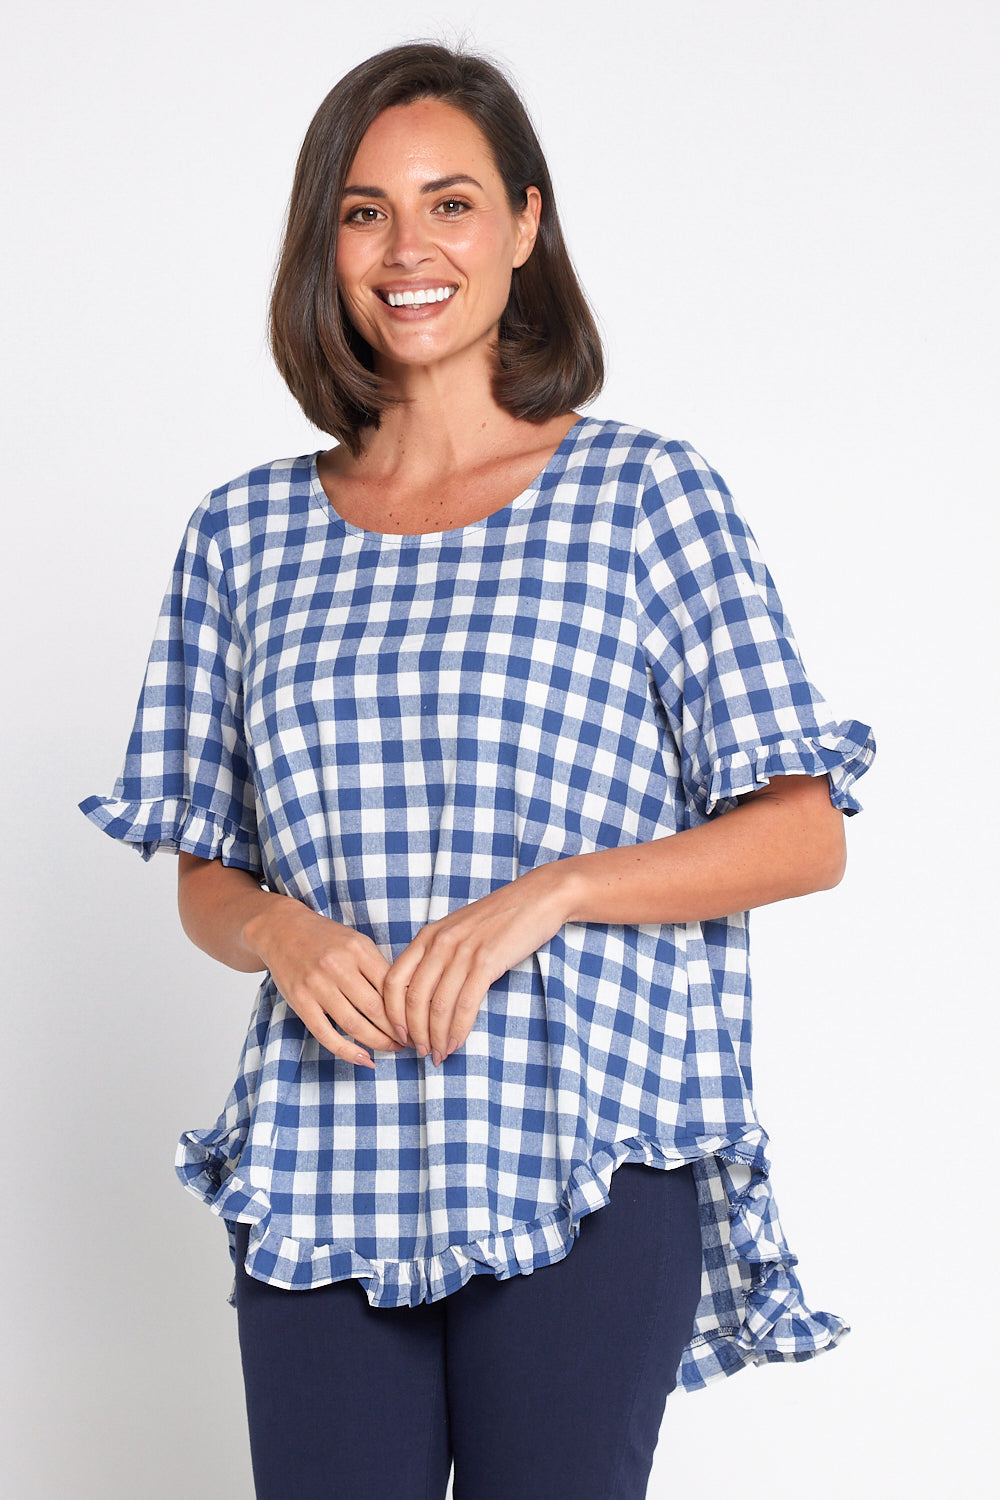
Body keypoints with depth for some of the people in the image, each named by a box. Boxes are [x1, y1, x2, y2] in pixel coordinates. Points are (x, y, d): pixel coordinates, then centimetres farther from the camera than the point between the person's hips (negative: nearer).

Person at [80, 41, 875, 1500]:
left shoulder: (646, 495, 2)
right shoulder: (247, 532, 11)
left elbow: (804, 834, -1)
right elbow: (204, 882, 15)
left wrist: (547, 893, -14)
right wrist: (279, 929, -7)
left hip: (583, 1161, -2)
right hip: (319, 1174, 3)